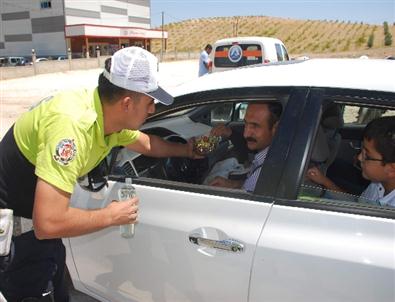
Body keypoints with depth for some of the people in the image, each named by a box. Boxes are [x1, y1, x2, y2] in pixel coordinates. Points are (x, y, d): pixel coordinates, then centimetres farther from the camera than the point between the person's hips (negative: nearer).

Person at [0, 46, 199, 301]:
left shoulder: (111, 115, -10)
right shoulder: (72, 124, -38)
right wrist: (111, 216, -27)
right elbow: (48, 223, -40)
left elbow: (147, 144, 13)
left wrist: (186, 150, 17)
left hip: (34, 213, 8)